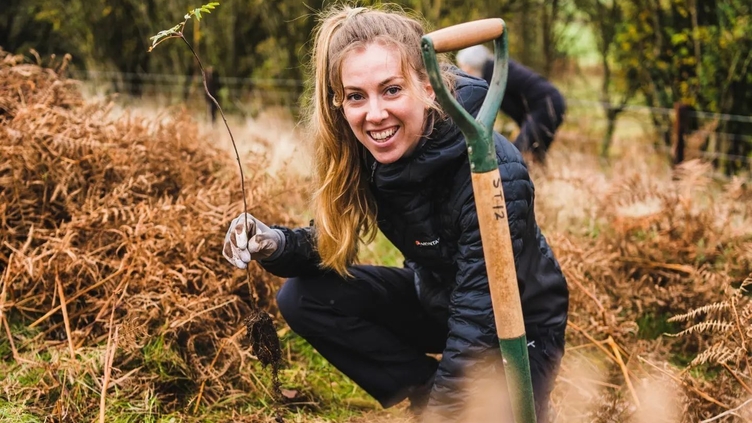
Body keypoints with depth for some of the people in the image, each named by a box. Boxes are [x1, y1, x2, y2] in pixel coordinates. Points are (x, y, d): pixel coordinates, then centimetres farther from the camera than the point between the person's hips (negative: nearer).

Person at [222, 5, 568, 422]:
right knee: (303, 297, -12)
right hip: (436, 303, 6)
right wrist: (274, 244, -25)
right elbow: (329, 244, -4)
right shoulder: (359, 154, -15)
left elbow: (479, 327, -33)